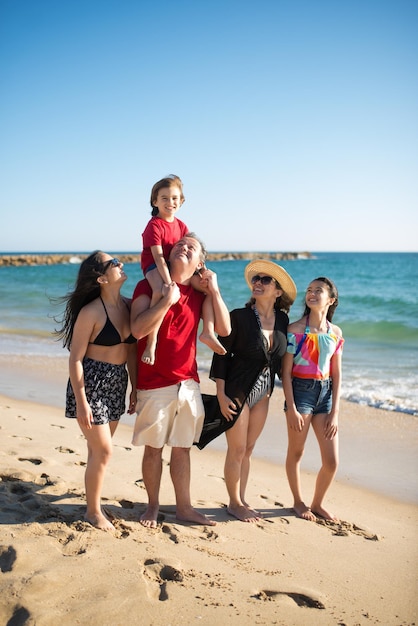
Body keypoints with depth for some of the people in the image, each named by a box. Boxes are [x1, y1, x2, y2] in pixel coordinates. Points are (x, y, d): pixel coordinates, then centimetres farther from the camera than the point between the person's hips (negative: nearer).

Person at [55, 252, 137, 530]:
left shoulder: (128, 306, 2)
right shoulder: (91, 312, -18)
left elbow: (132, 351, 10)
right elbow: (75, 358, -15)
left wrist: (135, 388, 12)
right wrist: (80, 402, -17)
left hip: (117, 383, 6)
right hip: (91, 383, -6)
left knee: (99, 449, 16)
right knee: (103, 451, -2)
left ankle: (95, 501, 31)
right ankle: (93, 511, 16)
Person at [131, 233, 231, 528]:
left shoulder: (199, 293, 8)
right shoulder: (149, 286, -5)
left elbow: (224, 329, 0)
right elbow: (138, 329, -19)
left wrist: (214, 289, -5)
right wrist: (167, 300, -23)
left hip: (188, 382, 4)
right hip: (155, 383, -4)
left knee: (182, 447, 13)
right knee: (154, 448, 7)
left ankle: (184, 507, 24)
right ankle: (153, 506, 24)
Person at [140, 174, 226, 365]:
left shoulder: (181, 226, 8)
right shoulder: (154, 225, -14)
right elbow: (158, 256, -22)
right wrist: (169, 283, -30)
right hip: (153, 266, -7)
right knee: (161, 292, -39)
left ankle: (208, 332, 0)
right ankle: (151, 343, -34)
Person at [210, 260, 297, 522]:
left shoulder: (282, 320, 1)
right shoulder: (239, 316, -14)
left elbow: (280, 358, 11)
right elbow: (221, 355, -12)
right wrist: (221, 395, -15)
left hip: (263, 393, 5)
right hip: (237, 391, -5)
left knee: (248, 449, 16)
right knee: (237, 450, 4)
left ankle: (242, 499, 30)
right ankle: (234, 503, 21)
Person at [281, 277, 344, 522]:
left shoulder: (336, 332, 4)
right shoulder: (296, 329, -7)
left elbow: (336, 375, 6)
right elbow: (286, 372, -8)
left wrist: (335, 412, 1)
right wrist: (291, 408, -12)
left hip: (325, 393, 4)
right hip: (300, 391, -4)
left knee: (332, 461, 4)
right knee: (296, 453, 10)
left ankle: (317, 503, 28)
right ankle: (299, 502, 32)